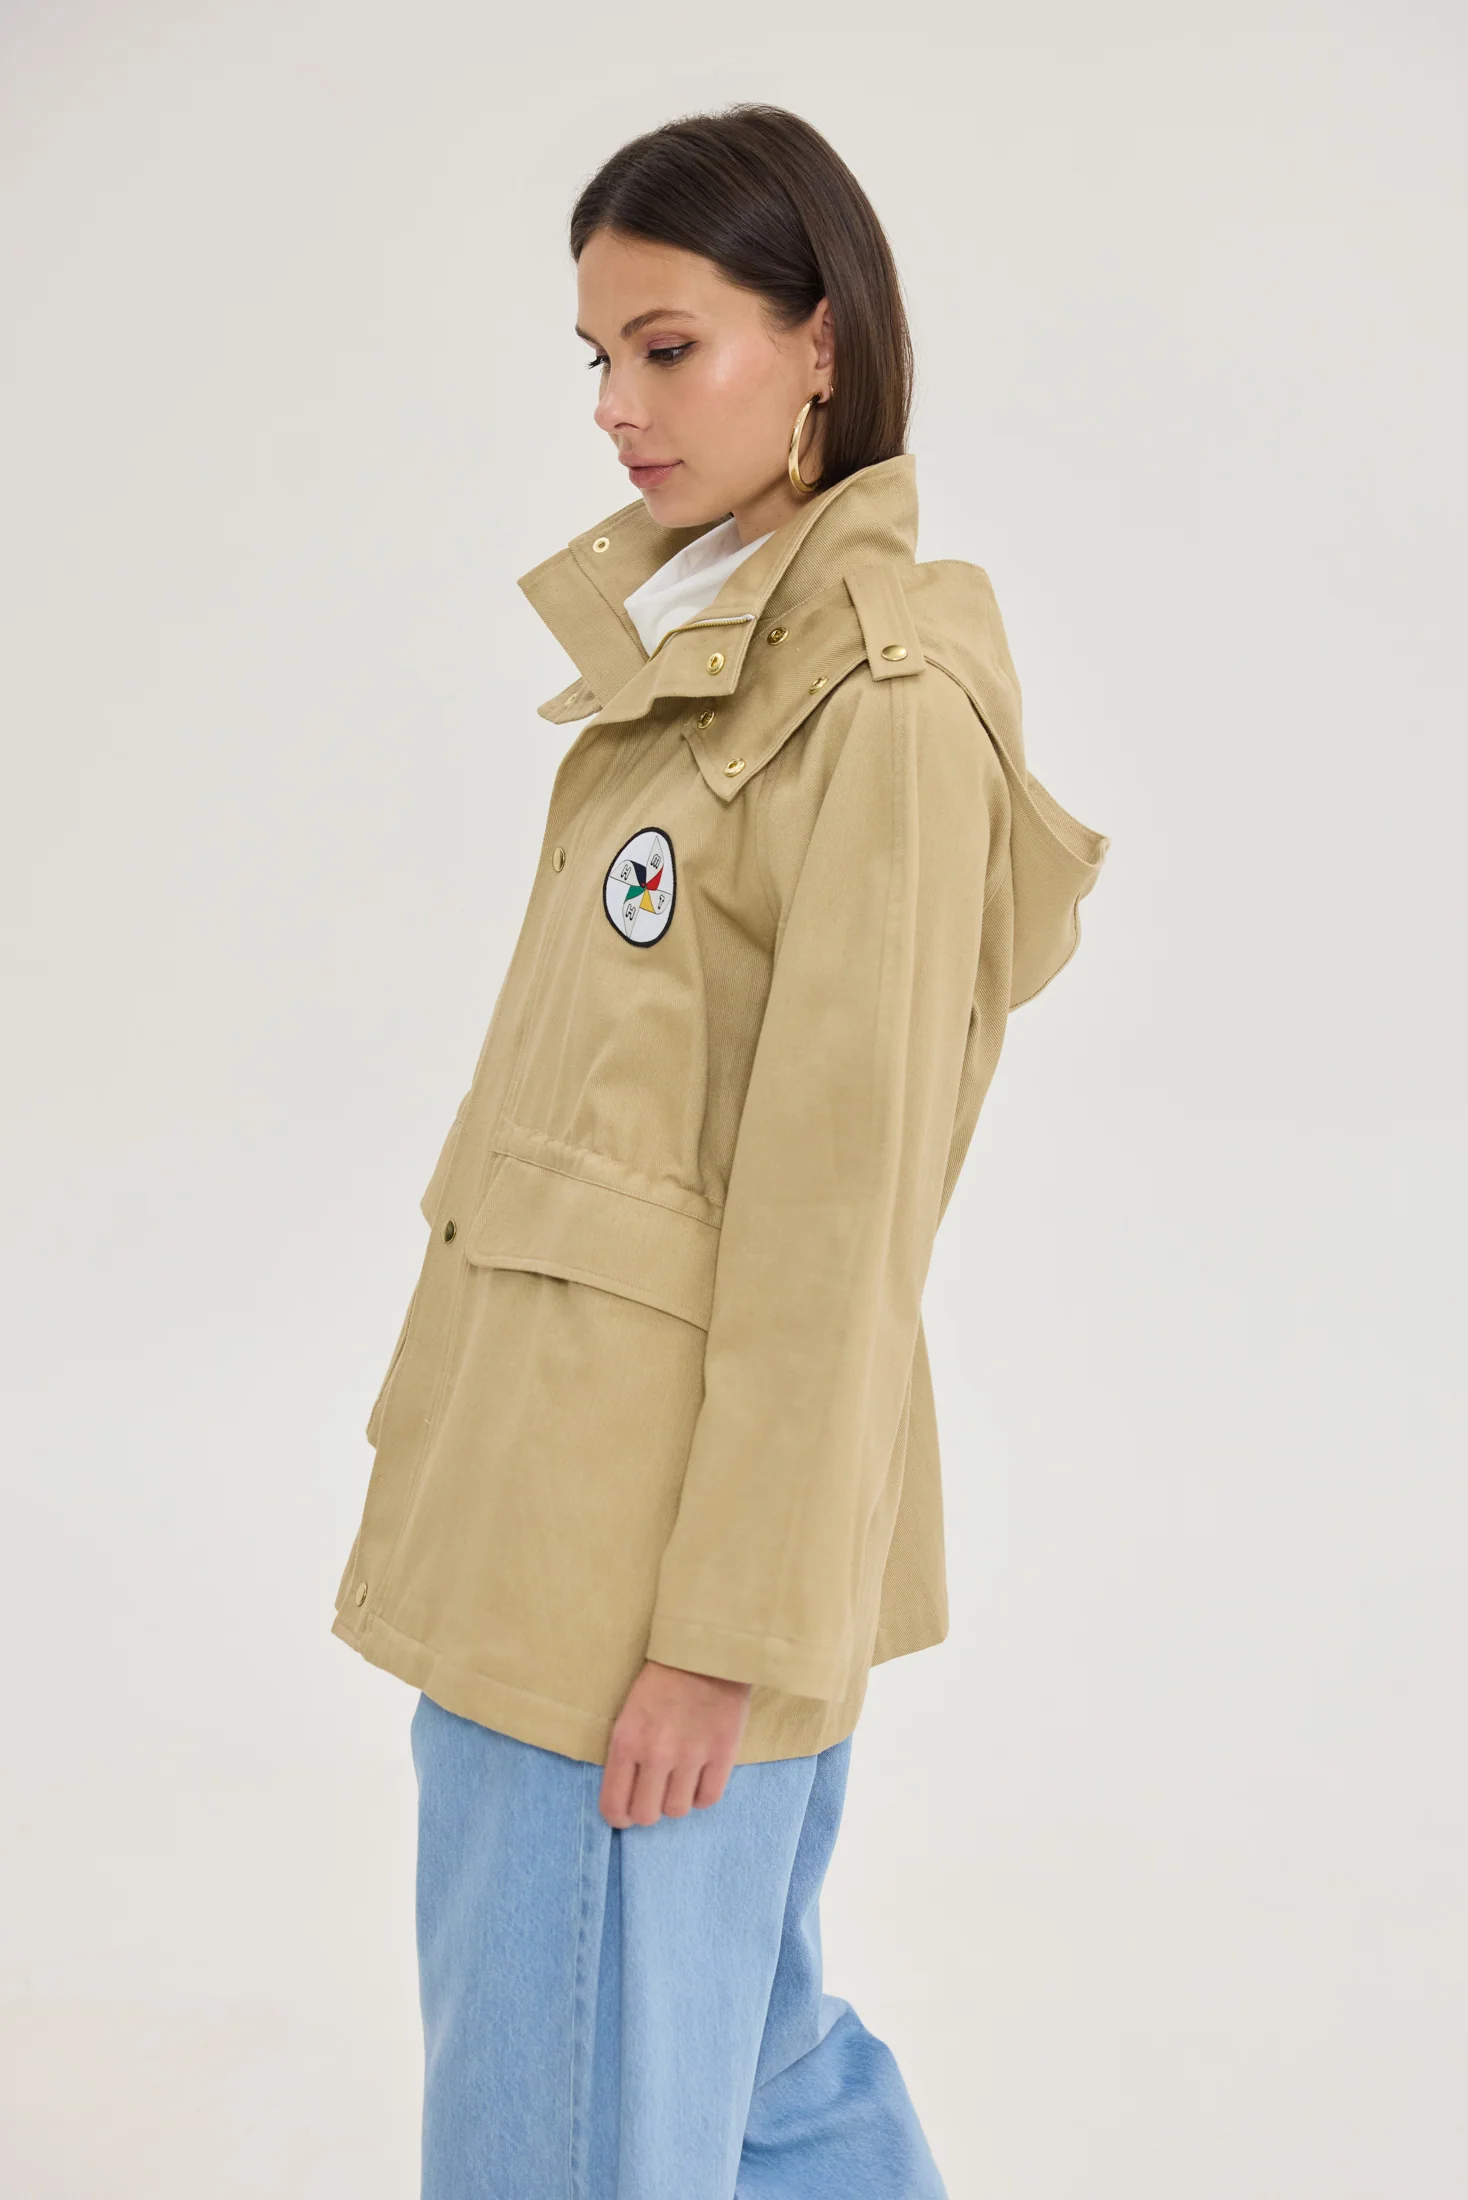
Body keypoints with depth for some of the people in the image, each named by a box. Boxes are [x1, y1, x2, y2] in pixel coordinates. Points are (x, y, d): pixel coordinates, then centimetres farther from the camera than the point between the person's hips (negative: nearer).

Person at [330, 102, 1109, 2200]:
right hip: (549, 1476, 8)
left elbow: (842, 1194, -18)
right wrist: (461, 1425, 13)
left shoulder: (882, 706, -16)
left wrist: (732, 1624, -16)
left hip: (672, 1541, -8)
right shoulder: (680, 644, 11)